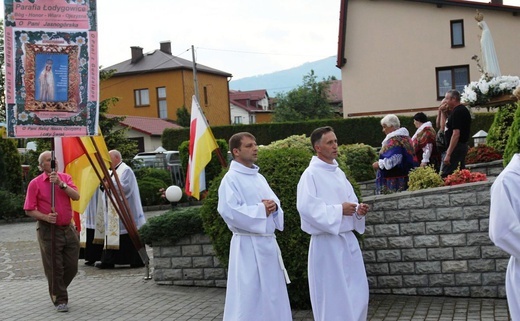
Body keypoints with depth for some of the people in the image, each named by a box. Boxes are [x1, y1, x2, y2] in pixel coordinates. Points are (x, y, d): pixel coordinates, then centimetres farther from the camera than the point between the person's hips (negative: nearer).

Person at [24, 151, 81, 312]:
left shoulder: (65, 177, 7)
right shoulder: (35, 183, -4)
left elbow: (76, 196, -7)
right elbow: (29, 210, -5)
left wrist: (61, 183, -18)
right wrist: (45, 217, -20)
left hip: (68, 228, 4)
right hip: (49, 230, -4)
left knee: (72, 266, 9)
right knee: (55, 268, -1)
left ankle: (58, 290, 33)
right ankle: (60, 300, 13)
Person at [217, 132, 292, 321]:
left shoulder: (259, 177, 15)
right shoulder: (231, 179, -9)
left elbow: (274, 202, 17)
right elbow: (228, 210, -20)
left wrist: (273, 207, -7)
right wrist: (261, 210, -16)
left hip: (268, 242, 8)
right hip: (248, 245, -8)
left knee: (272, 295, 14)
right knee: (248, 296, -4)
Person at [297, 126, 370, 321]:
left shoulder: (338, 172, 13)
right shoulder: (311, 174, -11)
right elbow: (306, 207, -21)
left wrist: (358, 210, -3)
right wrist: (338, 210, -18)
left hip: (348, 239, 7)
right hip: (327, 242, -7)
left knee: (358, 293, 11)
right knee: (332, 295, 1)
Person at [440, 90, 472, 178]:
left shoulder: (457, 112, -16)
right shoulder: (463, 109, 15)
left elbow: (456, 134, -23)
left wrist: (448, 154, -24)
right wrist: (443, 111, 12)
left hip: (455, 147, -10)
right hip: (463, 146, 11)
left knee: (444, 175, -11)